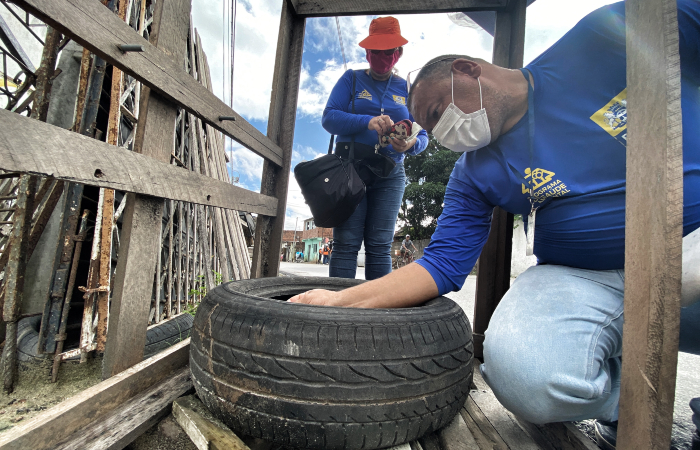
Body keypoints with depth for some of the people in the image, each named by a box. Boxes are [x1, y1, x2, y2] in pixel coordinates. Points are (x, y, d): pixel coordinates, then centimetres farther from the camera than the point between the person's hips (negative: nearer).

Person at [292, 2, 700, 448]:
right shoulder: (475, 175, -1)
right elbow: (441, 266, -6)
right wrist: (338, 301, -15)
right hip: (587, 280, 1)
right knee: (521, 371, -28)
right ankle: (623, 405, 6)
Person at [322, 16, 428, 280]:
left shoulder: (407, 89, 16)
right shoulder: (352, 80, 11)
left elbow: (422, 135, 10)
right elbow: (329, 117, -3)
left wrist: (411, 145, -16)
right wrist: (368, 122, -20)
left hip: (389, 174, 2)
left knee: (380, 246, -1)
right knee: (346, 244, -7)